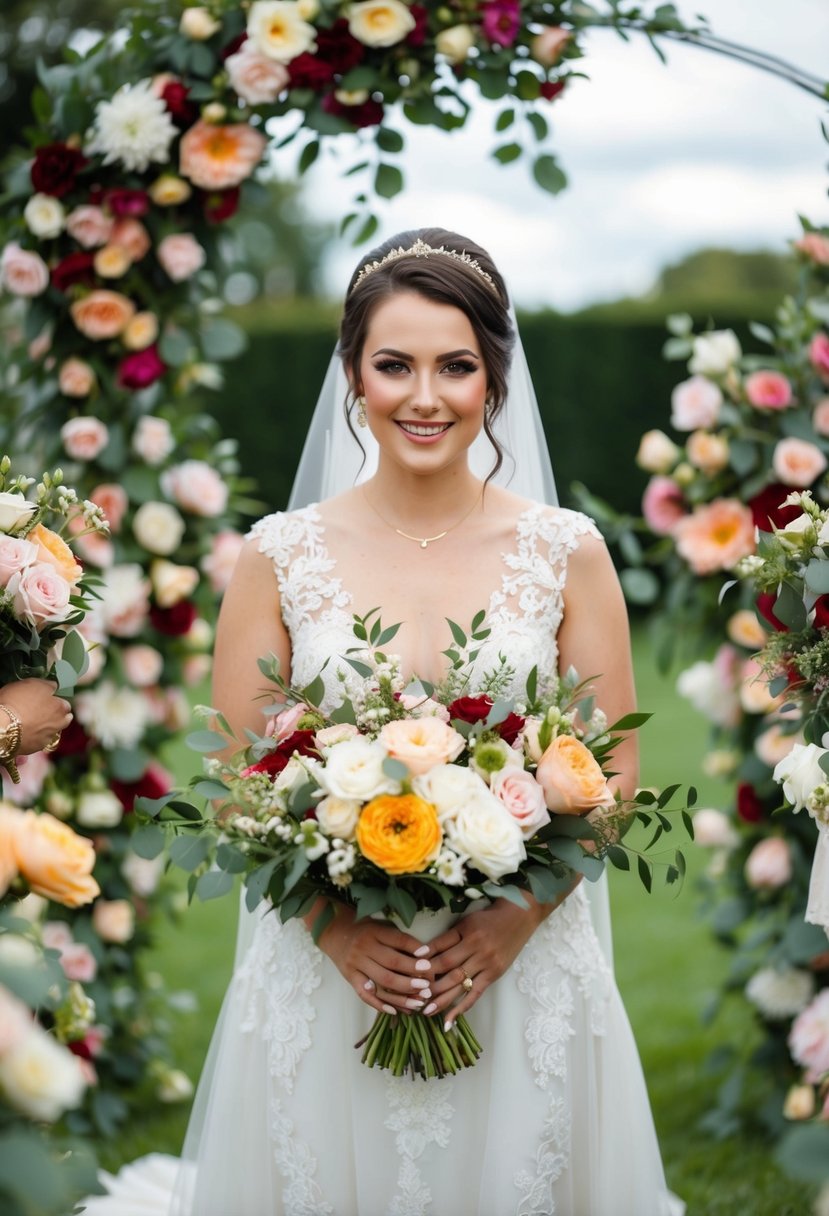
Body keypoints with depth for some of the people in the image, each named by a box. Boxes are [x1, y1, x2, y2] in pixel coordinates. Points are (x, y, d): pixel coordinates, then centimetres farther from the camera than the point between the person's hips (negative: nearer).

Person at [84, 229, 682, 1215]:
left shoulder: (565, 553, 0)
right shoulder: (280, 558, -1)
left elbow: (612, 776, 1)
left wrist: (515, 919, -14)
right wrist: (335, 925, -14)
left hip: (523, 975, 0)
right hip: (327, 973, 0)